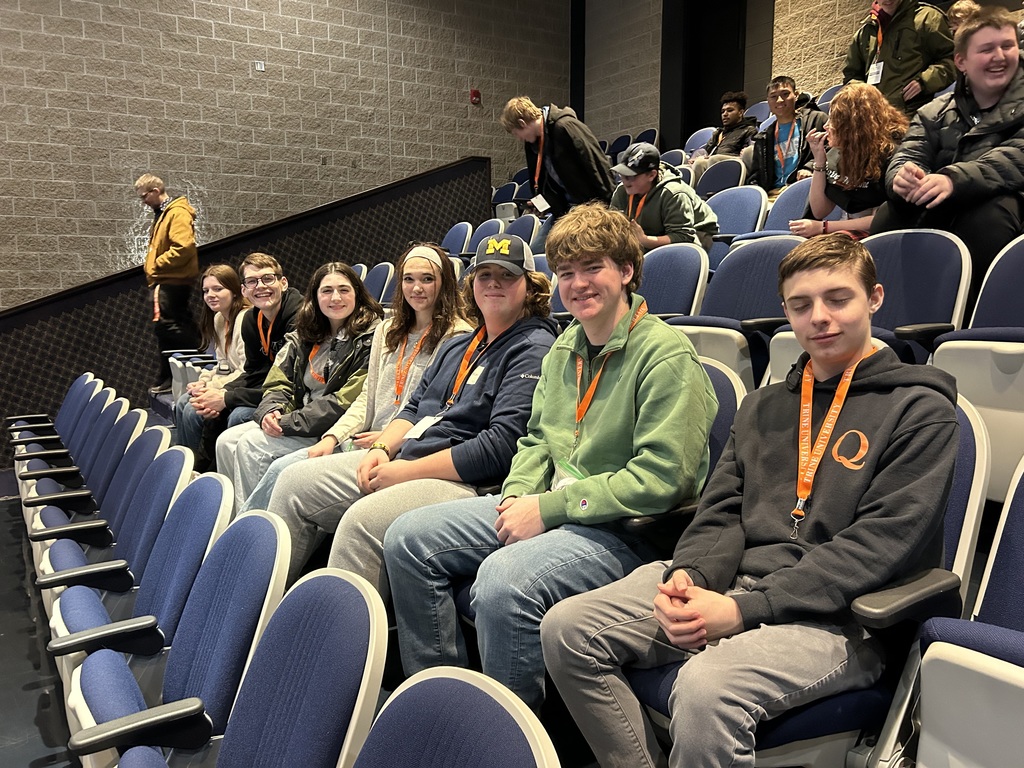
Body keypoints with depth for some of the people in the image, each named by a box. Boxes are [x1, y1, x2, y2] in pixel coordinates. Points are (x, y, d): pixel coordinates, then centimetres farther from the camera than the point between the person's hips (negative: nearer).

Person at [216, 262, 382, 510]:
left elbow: (347, 402, -19)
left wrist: (289, 423, -18)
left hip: (331, 431, -8)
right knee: (226, 441, -5)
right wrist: (271, 411, -13)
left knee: (251, 444, -19)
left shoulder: (370, 339, -12)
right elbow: (277, 382, 11)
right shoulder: (303, 336, 12)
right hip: (295, 417, 8)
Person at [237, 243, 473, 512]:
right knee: (280, 468, -8)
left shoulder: (458, 336, -7)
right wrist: (332, 437, 1)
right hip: (364, 440, 7)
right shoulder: (387, 330, 15)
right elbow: (367, 397, 16)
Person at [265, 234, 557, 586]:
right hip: (402, 459, 9)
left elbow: (502, 446, -19)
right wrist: (382, 448, 1)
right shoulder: (457, 346, 19)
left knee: (362, 519, -33)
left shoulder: (534, 349, -9)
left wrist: (406, 471, -16)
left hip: (463, 480, -9)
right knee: (294, 483, 7)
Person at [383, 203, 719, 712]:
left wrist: (549, 507, -18)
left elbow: (662, 478, -20)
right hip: (550, 509, 8)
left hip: (626, 529, -8)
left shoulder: (667, 354, -13)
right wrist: (518, 494, -1)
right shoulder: (565, 349, 13)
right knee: (407, 538, -1)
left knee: (503, 578, -35)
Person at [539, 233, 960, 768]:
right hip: (732, 582, 6)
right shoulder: (762, 407, 20)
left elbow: (878, 544, -10)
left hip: (835, 616, -5)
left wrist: (744, 609, -17)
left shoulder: (919, 409, 1)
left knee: (706, 685, -35)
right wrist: (688, 574, -10)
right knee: (566, 629, -12)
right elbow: (721, 513, 14)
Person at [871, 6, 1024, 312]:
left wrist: (954, 180, -36)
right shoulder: (934, 114, 12)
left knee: (989, 213, -35)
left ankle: (967, 313, -25)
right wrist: (902, 178, -31)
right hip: (939, 212, 3)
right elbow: (907, 157, -4)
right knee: (890, 215, -24)